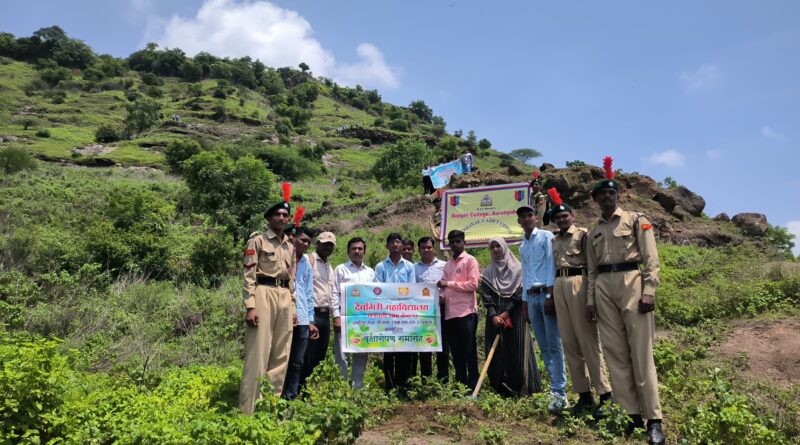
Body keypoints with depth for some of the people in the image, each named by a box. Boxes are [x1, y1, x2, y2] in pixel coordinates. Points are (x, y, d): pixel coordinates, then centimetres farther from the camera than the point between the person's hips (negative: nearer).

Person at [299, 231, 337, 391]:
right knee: (307, 356, -6)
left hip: (325, 316, 8)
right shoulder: (309, 260, -4)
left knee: (320, 357, 10)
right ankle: (301, 388, 0)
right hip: (312, 314, -8)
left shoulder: (330, 267, 22)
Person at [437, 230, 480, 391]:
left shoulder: (470, 260, 1)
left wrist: (449, 283, -11)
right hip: (450, 313, 6)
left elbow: (473, 284, -9)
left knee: (469, 351, -2)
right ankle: (460, 384, 18)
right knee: (456, 353, 10)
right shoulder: (448, 264, 19)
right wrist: (442, 296, -3)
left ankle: (473, 386, 4)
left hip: (466, 312, -6)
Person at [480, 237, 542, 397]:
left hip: (515, 314, -2)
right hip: (495, 315, 3)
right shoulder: (487, 273, 12)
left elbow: (520, 294, -4)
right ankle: (501, 389, 3)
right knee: (497, 351, -1)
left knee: (518, 350, -4)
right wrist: (493, 315, -11)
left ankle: (521, 387, 2)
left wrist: (507, 312, -12)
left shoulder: (518, 269, 3)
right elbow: (486, 297, 3)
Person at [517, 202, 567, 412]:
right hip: (531, 296, 7)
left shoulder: (546, 236, 0)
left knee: (554, 345, -9)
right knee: (543, 347, 6)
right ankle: (556, 386, 12)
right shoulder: (522, 246, 19)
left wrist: (550, 295, -16)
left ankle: (559, 392, -9)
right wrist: (525, 304, 16)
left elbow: (552, 265, -8)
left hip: (547, 293, -7)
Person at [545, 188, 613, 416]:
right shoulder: (555, 240, 19)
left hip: (578, 283, -7)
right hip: (559, 286, 7)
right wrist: (551, 294, 18)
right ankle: (583, 394, 13)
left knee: (588, 339, -8)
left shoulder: (582, 234, 0)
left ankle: (605, 394, -3)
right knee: (568, 342, 6)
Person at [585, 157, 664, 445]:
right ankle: (631, 414, 9)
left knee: (641, 352, -6)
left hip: (631, 283, -4)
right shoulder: (594, 231, 18)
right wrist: (590, 300, 9)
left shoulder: (636, 220, 6)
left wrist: (649, 292, -12)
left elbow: (651, 260, -1)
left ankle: (653, 419, -1)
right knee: (615, 353, 3)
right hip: (603, 289, 5)